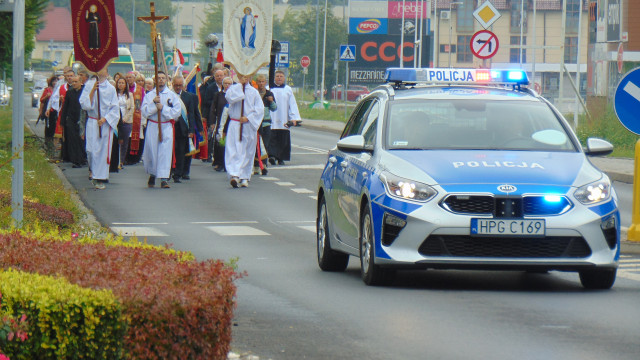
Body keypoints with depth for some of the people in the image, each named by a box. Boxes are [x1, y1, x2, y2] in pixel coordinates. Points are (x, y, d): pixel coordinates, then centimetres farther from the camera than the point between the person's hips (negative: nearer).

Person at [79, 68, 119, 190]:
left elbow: (114, 109, 4)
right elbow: (84, 103, -4)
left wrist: (104, 119, -9)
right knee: (91, 149, -11)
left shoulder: (111, 89, 4)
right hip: (92, 123, -1)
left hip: (106, 123, 1)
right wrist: (93, 91, -14)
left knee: (104, 150, -2)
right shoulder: (89, 85, 3)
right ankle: (93, 170, 17)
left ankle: (100, 179, 4)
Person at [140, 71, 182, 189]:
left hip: (167, 127, -1)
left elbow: (176, 112, -4)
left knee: (165, 152, -9)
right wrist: (154, 103, -14)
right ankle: (152, 175, 27)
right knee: (151, 152, 4)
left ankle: (164, 179, -10)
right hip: (152, 126, 1)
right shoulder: (149, 95, 8)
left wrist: (162, 108, -12)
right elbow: (144, 112, -2)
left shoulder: (172, 95, 5)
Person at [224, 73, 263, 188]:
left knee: (247, 152, 5)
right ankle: (234, 175, -22)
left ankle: (244, 177, 14)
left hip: (249, 125, 2)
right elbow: (230, 97, -18)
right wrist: (240, 84, -12)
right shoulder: (233, 89, 5)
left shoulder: (254, 92, 7)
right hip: (235, 125, -2)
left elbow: (260, 109, 2)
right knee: (234, 150, -13)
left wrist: (248, 118, -10)